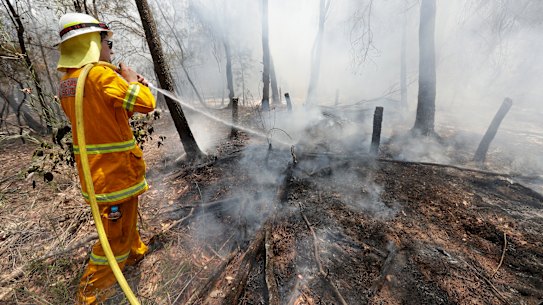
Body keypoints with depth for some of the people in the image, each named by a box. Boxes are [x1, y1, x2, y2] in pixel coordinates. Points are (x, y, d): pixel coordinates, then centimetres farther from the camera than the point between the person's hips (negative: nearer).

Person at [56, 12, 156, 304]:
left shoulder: (67, 81, 11)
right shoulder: (100, 73, -19)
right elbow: (146, 103, -22)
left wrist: (127, 85, 13)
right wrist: (132, 80, -4)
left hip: (95, 166, 9)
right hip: (115, 167, -9)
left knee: (124, 216, 27)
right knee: (116, 230, 7)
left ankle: (135, 252, 49)